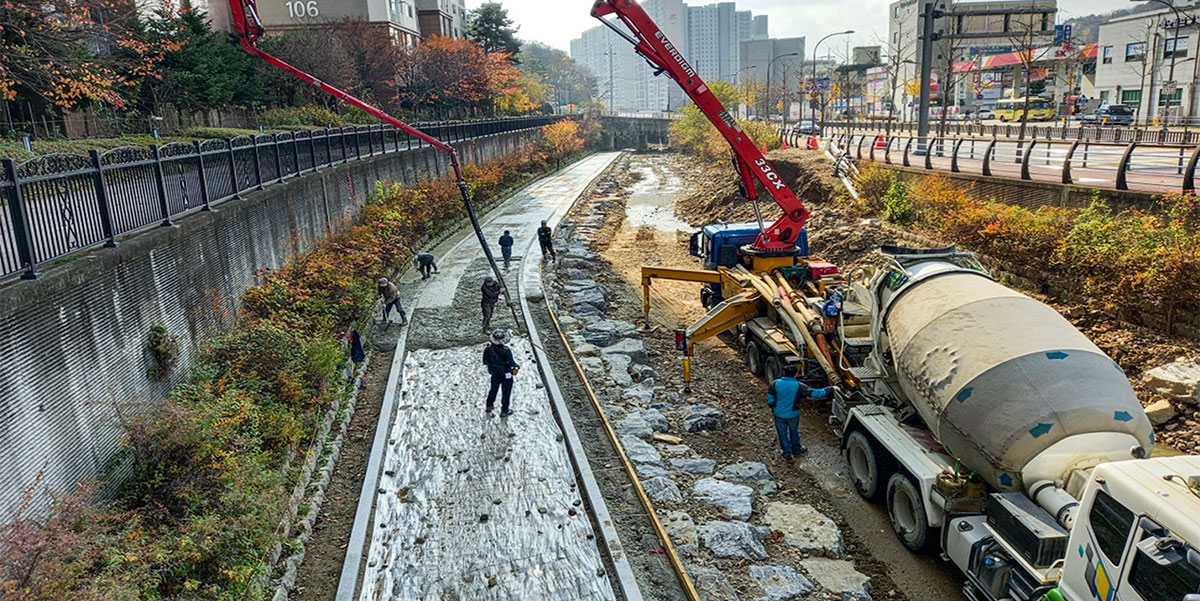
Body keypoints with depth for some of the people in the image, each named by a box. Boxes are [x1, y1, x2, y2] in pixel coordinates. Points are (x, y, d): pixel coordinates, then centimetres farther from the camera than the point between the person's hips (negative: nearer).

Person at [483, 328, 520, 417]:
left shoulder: (488, 349, -20)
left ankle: (489, 406, 47)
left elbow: (485, 361, -6)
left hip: (494, 374, 5)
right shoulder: (506, 351, -34)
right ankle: (504, 411, 31)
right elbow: (511, 363, -25)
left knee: (493, 389, 28)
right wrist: (516, 367, -4)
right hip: (506, 375, -5)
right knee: (506, 393, 16)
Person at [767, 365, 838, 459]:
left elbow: (770, 399, -9)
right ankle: (796, 448, 45)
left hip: (779, 414, 1)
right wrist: (831, 389, -9)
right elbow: (815, 393, -18)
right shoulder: (798, 386, -21)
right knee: (794, 431, 25)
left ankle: (787, 453, 30)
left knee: (783, 433, 18)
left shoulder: (775, 384, -18)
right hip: (793, 414, 0)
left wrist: (772, 407, 13)